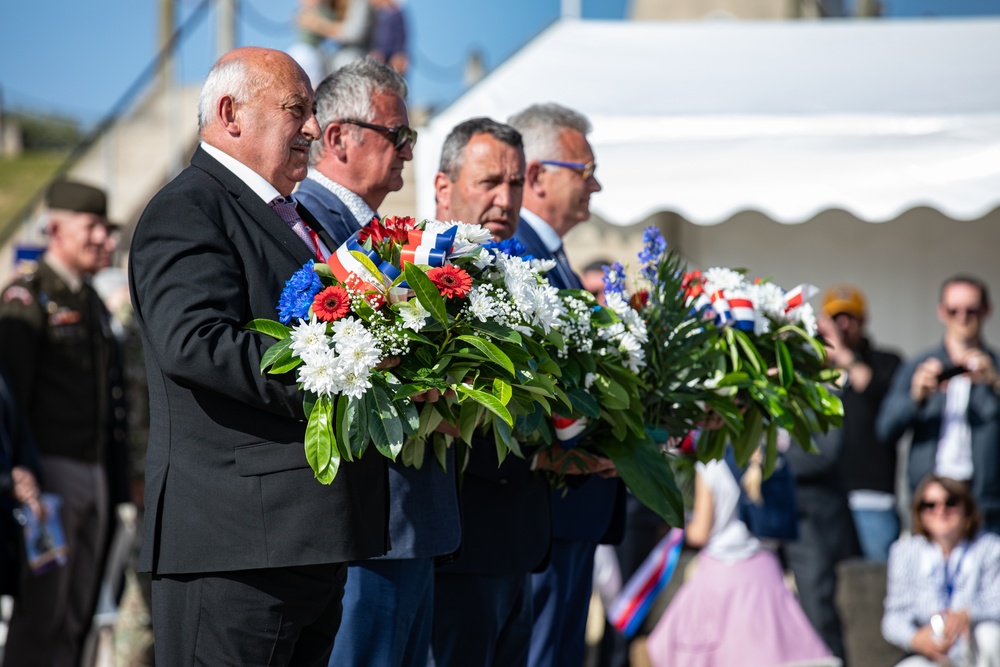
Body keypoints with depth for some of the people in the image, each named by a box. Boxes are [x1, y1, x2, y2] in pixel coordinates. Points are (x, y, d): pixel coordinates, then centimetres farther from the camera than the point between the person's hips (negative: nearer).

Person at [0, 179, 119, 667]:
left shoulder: (93, 305, 18)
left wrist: (111, 481, 19)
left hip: (92, 476, 8)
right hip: (51, 472, -8)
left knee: (75, 613, 8)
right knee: (40, 612, -8)